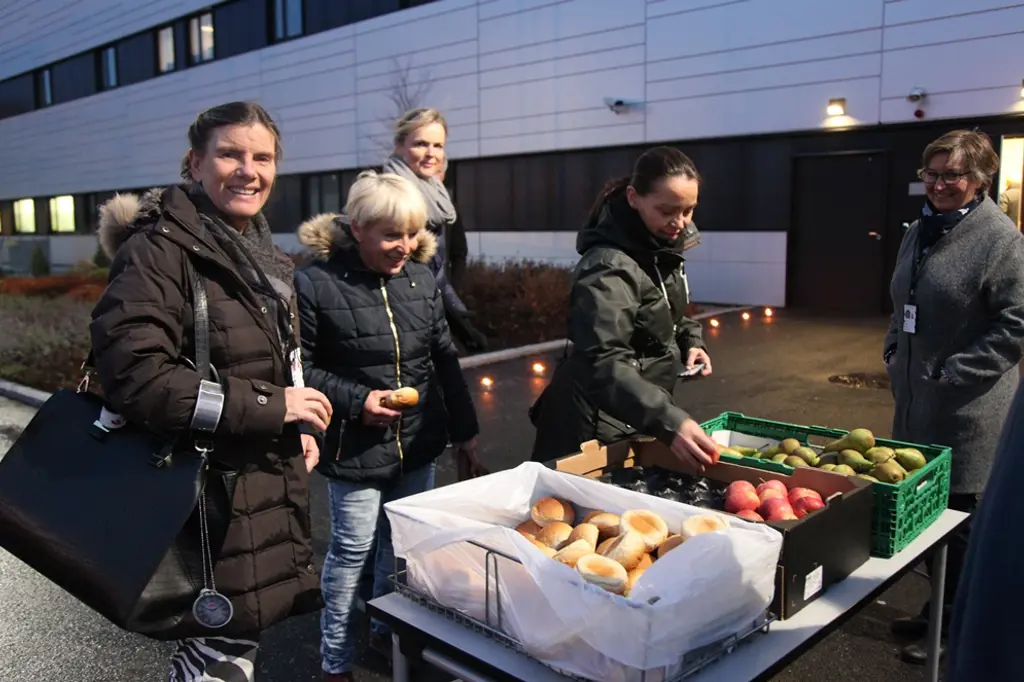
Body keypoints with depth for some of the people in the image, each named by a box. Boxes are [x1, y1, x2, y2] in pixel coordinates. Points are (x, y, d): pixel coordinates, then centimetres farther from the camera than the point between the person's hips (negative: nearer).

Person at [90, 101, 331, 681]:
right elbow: (134, 375, -27)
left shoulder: (259, 252, 12)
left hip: (268, 486, 9)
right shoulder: (159, 249, -16)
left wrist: (297, 425, 6)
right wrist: (269, 407, -22)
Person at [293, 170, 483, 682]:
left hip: (418, 443, 5)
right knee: (352, 549, 6)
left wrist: (464, 430, 12)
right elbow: (299, 368, -8)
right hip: (355, 448, -5)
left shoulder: (420, 277, 2)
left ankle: (389, 629, 40)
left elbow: (444, 360, 9)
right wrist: (356, 401, -19)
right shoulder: (315, 283, -14)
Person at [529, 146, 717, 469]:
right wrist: (668, 421, -49)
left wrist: (689, 338, -1)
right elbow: (603, 362, -38)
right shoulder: (609, 267, -27)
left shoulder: (662, 246, 0)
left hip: (640, 415, 8)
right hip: (599, 422, -8)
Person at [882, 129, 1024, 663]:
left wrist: (953, 373, -16)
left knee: (956, 515, 5)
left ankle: (950, 626, 22)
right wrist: (893, 352, 10)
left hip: (966, 409, -7)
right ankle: (937, 611, 34)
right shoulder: (920, 232, 11)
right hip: (915, 398, 7)